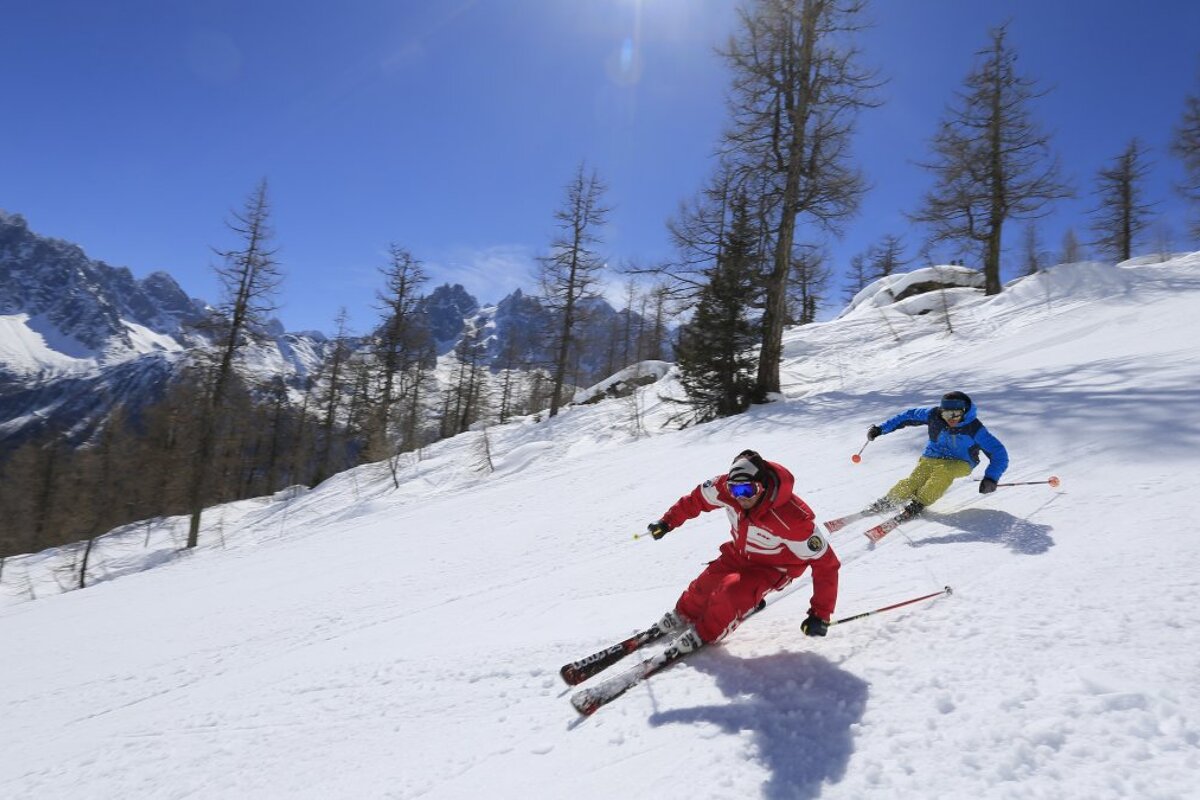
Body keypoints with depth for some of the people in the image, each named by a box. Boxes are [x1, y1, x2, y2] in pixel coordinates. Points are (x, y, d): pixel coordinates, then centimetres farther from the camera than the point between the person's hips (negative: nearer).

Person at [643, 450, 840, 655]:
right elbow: (698, 498, -5)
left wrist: (821, 614, -30)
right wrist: (667, 522, 3)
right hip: (739, 553, 5)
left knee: (734, 592, -25)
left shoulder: (792, 519, -40)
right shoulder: (727, 487, -27)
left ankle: (705, 634, 2)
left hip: (775, 566, -4)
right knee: (707, 583, -3)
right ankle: (685, 615, 31)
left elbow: (825, 562, -31)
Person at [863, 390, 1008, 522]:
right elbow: (909, 416, 0)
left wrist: (991, 478, -36)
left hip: (961, 463, -2)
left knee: (944, 471, -36)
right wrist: (881, 429, -1)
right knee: (913, 482, -23)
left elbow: (998, 453, -21)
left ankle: (918, 503, -30)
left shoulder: (975, 428, -23)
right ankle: (887, 502, -5)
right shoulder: (934, 415, -15)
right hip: (932, 458, 2)